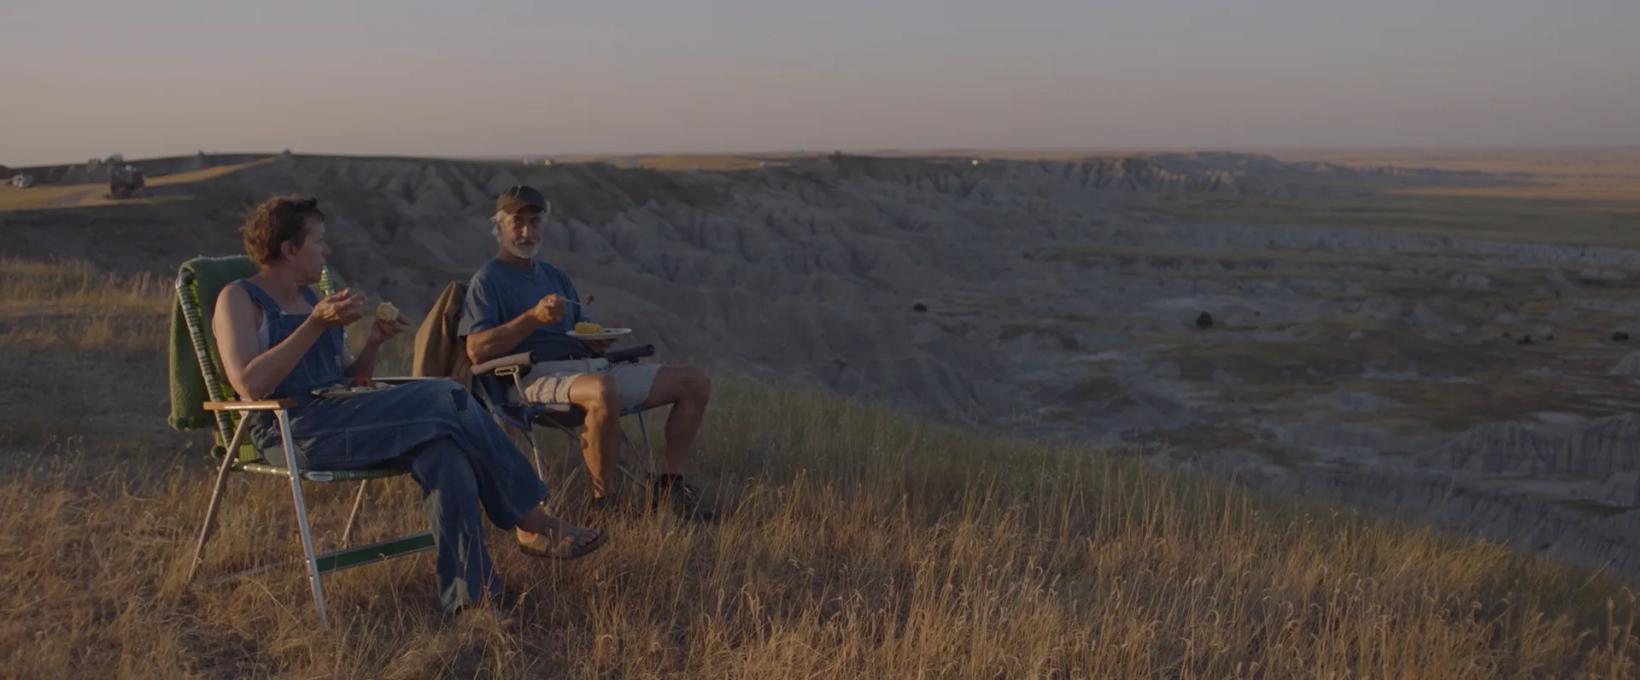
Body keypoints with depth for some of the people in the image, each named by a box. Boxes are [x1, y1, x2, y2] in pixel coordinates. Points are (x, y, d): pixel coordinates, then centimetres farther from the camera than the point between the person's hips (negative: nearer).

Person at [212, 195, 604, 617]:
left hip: (335, 416, 8)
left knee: (442, 450, -25)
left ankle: (467, 591, -30)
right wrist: (317, 324, -17)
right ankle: (531, 524, -16)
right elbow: (250, 384, -16)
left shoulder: (310, 298, 24)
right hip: (292, 433, -7)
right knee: (445, 399, -24)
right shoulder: (239, 299, 1)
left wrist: (373, 344, 5)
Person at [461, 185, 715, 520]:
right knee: (603, 391, -43)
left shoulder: (554, 275, 27)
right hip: (538, 376, -8)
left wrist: (598, 339, 0)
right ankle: (604, 502, -27)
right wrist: (534, 317, -18)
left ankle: (668, 484, 0)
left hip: (589, 367, 8)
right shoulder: (487, 279, 4)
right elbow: (477, 350, -10)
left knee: (694, 381, -2)